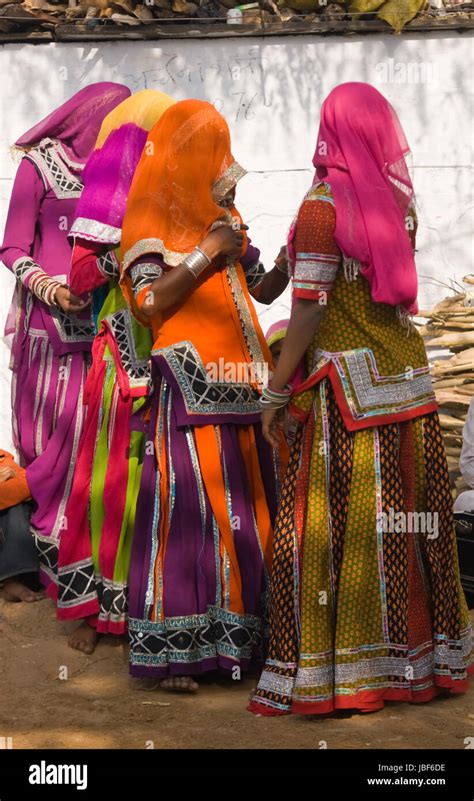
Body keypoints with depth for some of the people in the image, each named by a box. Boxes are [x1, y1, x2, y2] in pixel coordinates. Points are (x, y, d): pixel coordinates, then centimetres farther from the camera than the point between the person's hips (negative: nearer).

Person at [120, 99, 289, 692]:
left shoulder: (223, 217, 20)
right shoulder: (153, 217, 0)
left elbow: (265, 288, 18)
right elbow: (148, 301, -11)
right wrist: (206, 254, -12)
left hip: (240, 387, 7)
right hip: (189, 386, -7)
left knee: (243, 506, 6)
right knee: (186, 507, -9)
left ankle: (233, 637, 15)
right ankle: (169, 653, -3)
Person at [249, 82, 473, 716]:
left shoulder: (324, 206, -10)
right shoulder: (400, 199, 7)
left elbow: (310, 308, -14)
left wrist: (278, 389, -8)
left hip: (349, 384, -6)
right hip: (407, 373, 6)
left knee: (338, 522, 0)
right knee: (408, 515, 12)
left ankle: (332, 670, 6)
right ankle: (418, 655, 22)